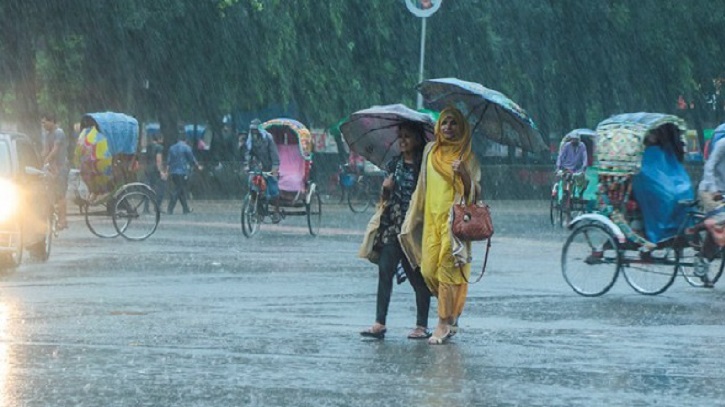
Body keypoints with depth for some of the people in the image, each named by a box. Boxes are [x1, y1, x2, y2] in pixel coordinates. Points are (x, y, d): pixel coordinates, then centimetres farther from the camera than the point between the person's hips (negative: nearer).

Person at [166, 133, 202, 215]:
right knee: (177, 191, -5)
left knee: (181, 190, 15)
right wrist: (198, 166, 15)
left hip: (173, 172, 6)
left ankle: (186, 209, 21)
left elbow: (169, 161, 9)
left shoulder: (172, 148, 11)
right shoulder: (186, 148, -7)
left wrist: (167, 172, 7)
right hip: (183, 172, -6)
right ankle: (170, 209, -13)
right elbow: (192, 159, -1)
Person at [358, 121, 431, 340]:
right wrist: (386, 189, -4)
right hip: (392, 226, 4)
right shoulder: (394, 164, 12)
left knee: (417, 275, 1)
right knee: (385, 271, -5)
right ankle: (379, 323, -6)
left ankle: (422, 325, 8)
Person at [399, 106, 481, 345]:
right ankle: (452, 311, 18)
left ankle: (444, 323, -5)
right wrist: (412, 217, 21)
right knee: (428, 269, -2)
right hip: (432, 218, 4)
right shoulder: (430, 151, 13)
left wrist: (464, 175, -21)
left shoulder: (467, 155, 2)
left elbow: (475, 191, -3)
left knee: (448, 269, -8)